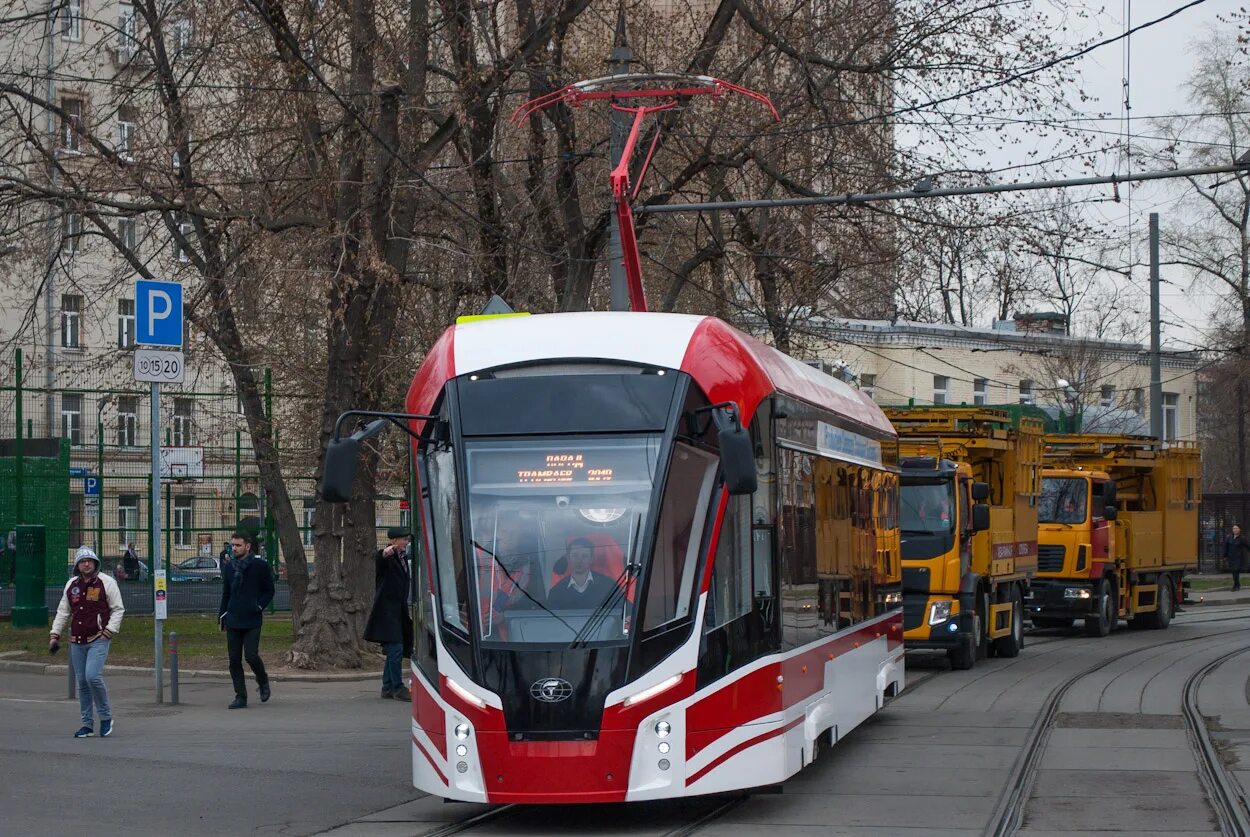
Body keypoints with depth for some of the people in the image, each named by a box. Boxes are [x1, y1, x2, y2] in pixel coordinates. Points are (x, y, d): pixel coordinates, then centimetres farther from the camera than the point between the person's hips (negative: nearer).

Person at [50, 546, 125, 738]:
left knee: (93, 676, -20)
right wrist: (55, 634, 11)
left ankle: (106, 717, -4)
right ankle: (87, 724, 15)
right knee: (82, 682, 7)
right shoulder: (72, 585, 12)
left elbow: (118, 609, 0)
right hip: (77, 641, 5)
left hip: (98, 640, -5)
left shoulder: (106, 582, -2)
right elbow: (63, 612, 18)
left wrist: (109, 631, -10)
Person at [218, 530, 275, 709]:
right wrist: (222, 615, 14)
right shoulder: (229, 567, 11)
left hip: (252, 621, -4)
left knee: (251, 655, -12)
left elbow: (269, 590, 4)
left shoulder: (260, 566, -2)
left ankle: (263, 682, 17)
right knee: (234, 660, 1)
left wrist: (259, 607, -9)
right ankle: (240, 697, 7)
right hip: (233, 620, 4)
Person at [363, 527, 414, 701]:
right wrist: (384, 554, -57)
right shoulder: (385, 558, -9)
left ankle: (388, 687, 18)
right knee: (396, 648, -12)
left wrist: (407, 608, 23)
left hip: (399, 610, 9)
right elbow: (378, 560, -34)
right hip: (387, 609, -9)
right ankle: (398, 688, -9)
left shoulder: (403, 557, 15)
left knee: (393, 650, 11)